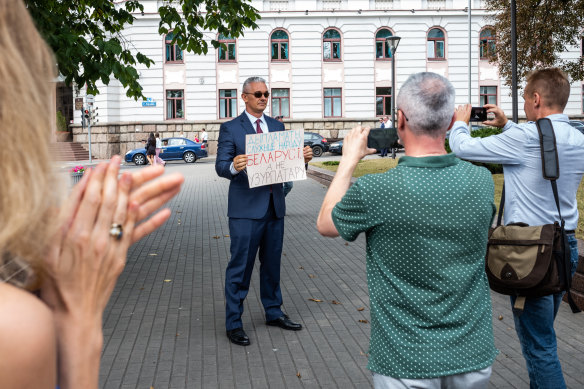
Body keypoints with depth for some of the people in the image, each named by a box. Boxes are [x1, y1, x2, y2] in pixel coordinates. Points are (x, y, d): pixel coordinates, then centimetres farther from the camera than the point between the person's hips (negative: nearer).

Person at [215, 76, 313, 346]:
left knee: (272, 263, 16)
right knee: (240, 266, -1)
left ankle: (273, 313, 31)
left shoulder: (277, 126, 13)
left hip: (274, 205, 5)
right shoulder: (230, 128, -2)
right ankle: (233, 323, 8)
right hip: (246, 208, -5)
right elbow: (220, 166, -10)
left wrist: (302, 159, -9)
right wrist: (233, 167, -32)